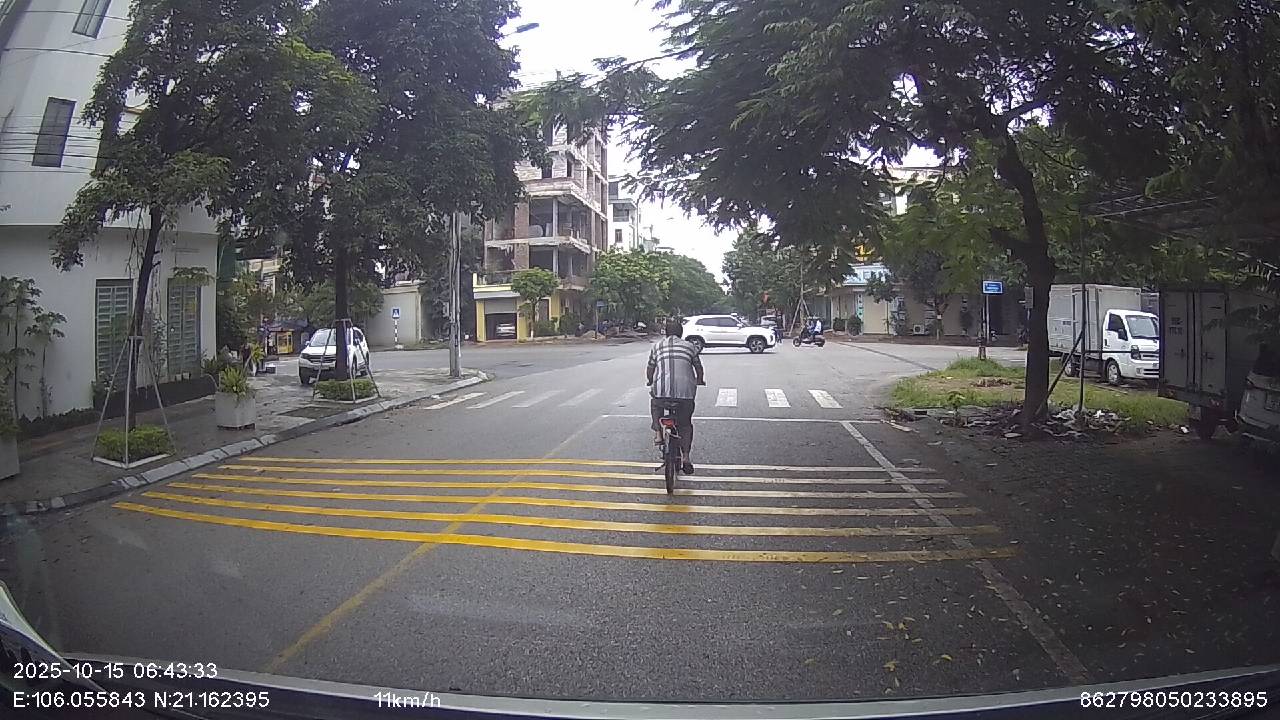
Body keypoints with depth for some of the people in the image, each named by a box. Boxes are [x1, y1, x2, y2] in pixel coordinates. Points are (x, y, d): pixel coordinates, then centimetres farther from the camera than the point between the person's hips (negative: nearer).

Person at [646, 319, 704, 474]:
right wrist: (699, 381, 42)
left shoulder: (657, 346, 14)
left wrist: (650, 382, 36)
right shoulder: (689, 346, 17)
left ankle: (658, 434, 17)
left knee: (655, 404, 33)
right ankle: (686, 458, 11)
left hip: (661, 389, -1)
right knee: (685, 425, 15)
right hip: (685, 390, 1)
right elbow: (699, 367, 23)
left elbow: (650, 368, 16)